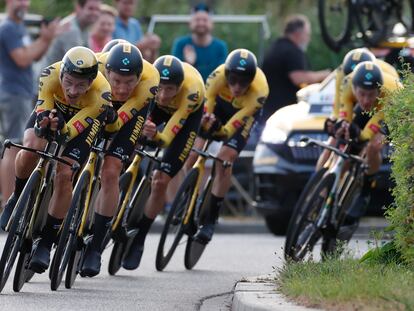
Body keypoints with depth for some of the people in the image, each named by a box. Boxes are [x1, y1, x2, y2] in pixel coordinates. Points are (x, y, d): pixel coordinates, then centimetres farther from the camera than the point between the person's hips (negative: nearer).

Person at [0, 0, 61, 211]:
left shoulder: (19, 27, 15)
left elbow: (36, 56, 18)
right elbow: (22, 59, -22)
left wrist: (46, 39, 1)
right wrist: (44, 40, -17)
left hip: (22, 94, 11)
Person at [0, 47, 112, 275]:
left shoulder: (101, 95, -39)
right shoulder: (50, 75, -35)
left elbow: (69, 132, -39)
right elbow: (42, 111, -31)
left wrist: (57, 127, -61)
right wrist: (44, 123, -54)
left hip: (82, 122, -1)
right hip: (51, 110, 1)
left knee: (64, 175, -18)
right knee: (30, 150, -28)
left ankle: (46, 242, -5)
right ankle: (19, 197, 1)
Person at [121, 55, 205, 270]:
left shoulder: (192, 89, -43)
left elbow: (168, 135, -44)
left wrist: (155, 137, -64)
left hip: (187, 113, -3)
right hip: (154, 108, 3)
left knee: (160, 182, -9)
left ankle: (138, 240, 5)